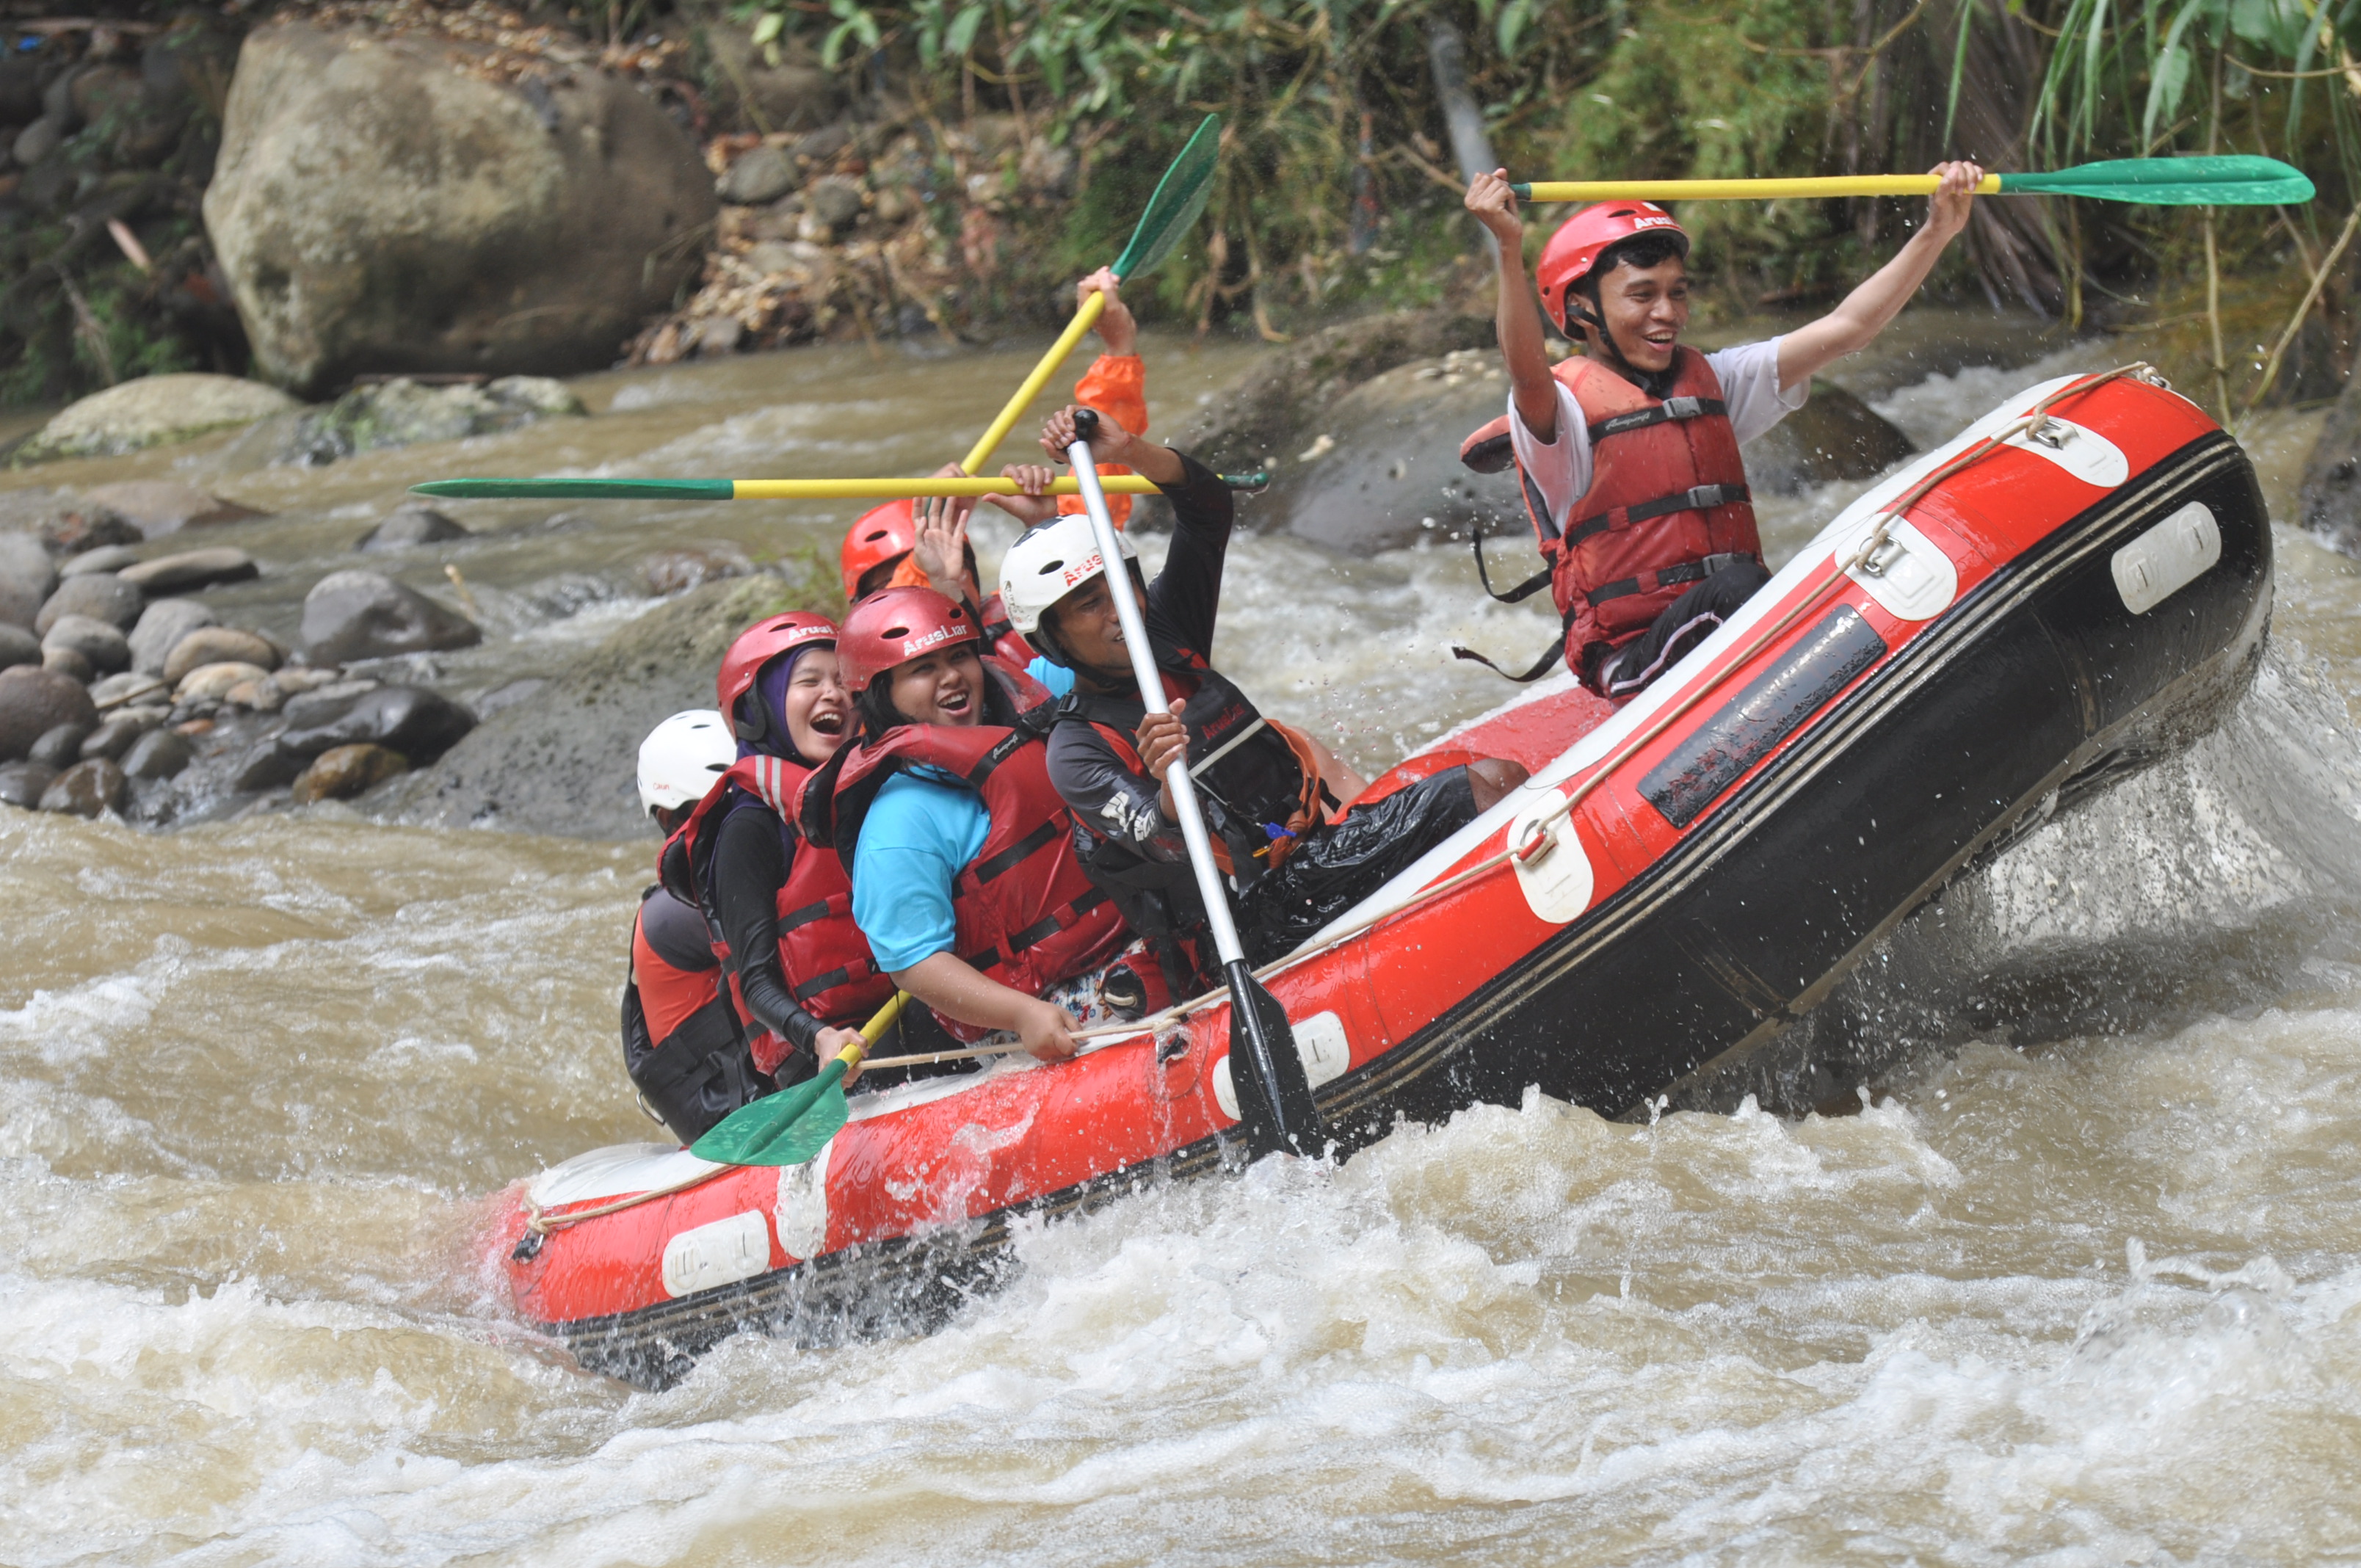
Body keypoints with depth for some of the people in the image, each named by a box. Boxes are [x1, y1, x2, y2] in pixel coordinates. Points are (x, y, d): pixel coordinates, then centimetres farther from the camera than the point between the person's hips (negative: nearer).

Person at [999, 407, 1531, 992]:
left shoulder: (1162, 633, 14)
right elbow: (1170, 849, -22)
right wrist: (1170, 789, -45)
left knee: (1496, 778, -13)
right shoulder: (1075, 753, -7)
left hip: (1321, 841, 8)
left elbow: (1208, 509, 9)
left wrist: (1130, 452, -9)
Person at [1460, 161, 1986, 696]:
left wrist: (1937, 232, 3)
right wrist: (1510, 249, -43)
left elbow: (1843, 330, 12)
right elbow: (1528, 375, -27)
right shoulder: (1560, 406, -3)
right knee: (1732, 587, -34)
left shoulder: (1710, 380, 17)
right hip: (1633, 657, -6)